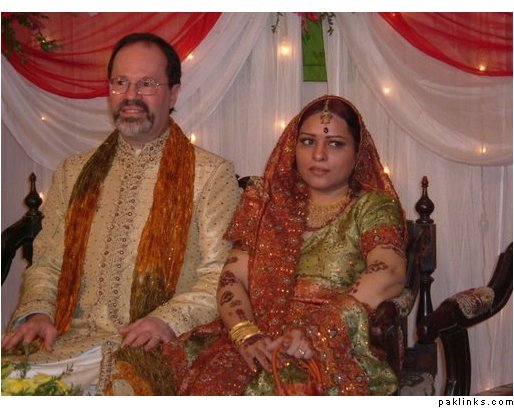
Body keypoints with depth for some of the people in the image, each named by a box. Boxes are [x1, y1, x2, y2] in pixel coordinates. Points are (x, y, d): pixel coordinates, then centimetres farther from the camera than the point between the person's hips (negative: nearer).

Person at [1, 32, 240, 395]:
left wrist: (170, 319, -18)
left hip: (161, 351, -3)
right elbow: (47, 263, 18)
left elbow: (223, 275, -3)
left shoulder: (212, 174, 5)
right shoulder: (74, 173, 19)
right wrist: (36, 311, -2)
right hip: (74, 343, 4)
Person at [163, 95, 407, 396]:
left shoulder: (373, 206, 8)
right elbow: (232, 278, 9)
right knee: (211, 383, -27)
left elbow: (389, 275, -11)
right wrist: (246, 334, -12)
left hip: (340, 349, -3)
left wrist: (318, 332, -23)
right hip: (263, 343, 4)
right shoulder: (270, 203, 19)